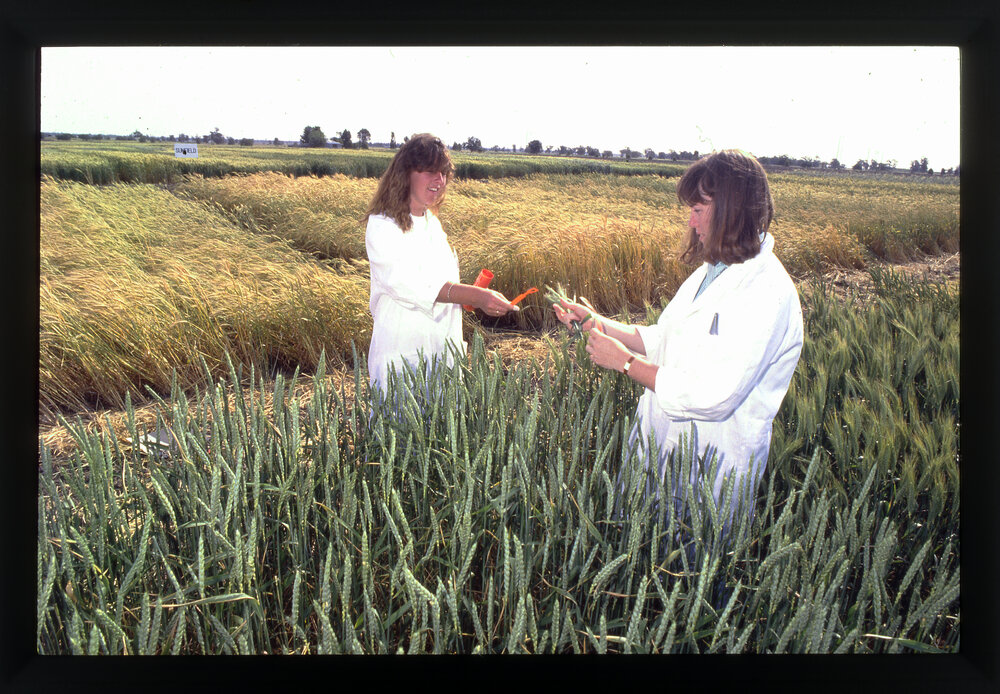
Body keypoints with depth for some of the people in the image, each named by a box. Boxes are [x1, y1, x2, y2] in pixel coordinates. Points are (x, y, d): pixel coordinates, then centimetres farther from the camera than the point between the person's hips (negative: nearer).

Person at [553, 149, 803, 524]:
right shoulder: (712, 270, 8)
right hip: (661, 447, 8)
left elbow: (713, 397, -29)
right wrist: (598, 323, 5)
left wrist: (625, 361, -20)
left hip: (710, 471, -8)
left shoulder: (765, 292, -23)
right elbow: (666, 340, 17)